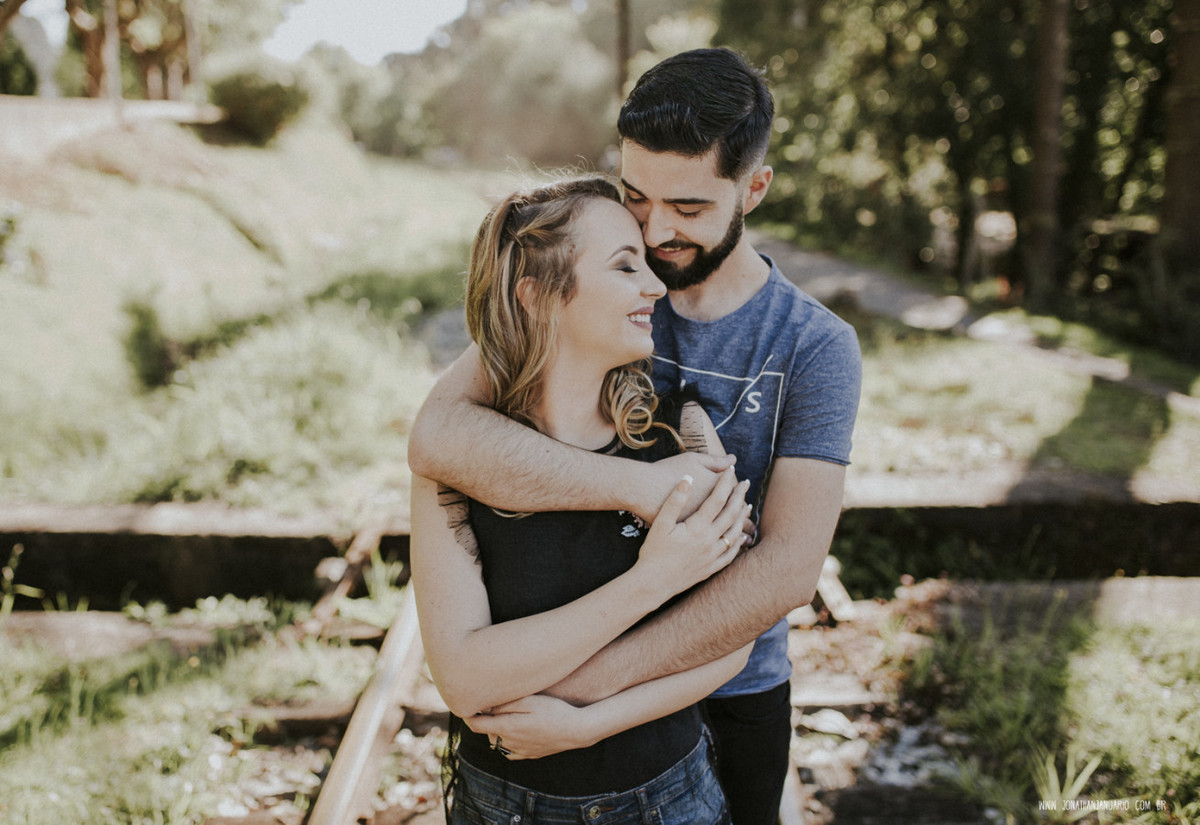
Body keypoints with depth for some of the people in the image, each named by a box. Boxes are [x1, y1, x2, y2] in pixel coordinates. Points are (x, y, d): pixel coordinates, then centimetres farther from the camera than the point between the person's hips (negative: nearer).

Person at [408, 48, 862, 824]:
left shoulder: (816, 348, -16)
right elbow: (438, 433, -26)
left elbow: (791, 566, -26)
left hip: (730, 692, -1)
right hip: (584, 677, 1)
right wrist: (635, 484, -35)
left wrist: (591, 681, -32)